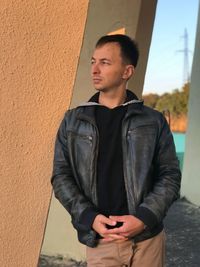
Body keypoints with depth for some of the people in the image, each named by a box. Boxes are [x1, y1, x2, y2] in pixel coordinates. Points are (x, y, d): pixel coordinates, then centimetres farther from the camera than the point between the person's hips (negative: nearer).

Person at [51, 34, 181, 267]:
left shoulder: (154, 121, 2)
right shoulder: (73, 121, 5)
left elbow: (170, 175, 1)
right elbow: (61, 176, 2)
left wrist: (144, 217, -14)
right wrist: (89, 217, -12)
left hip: (147, 239, 0)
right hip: (98, 241, 1)